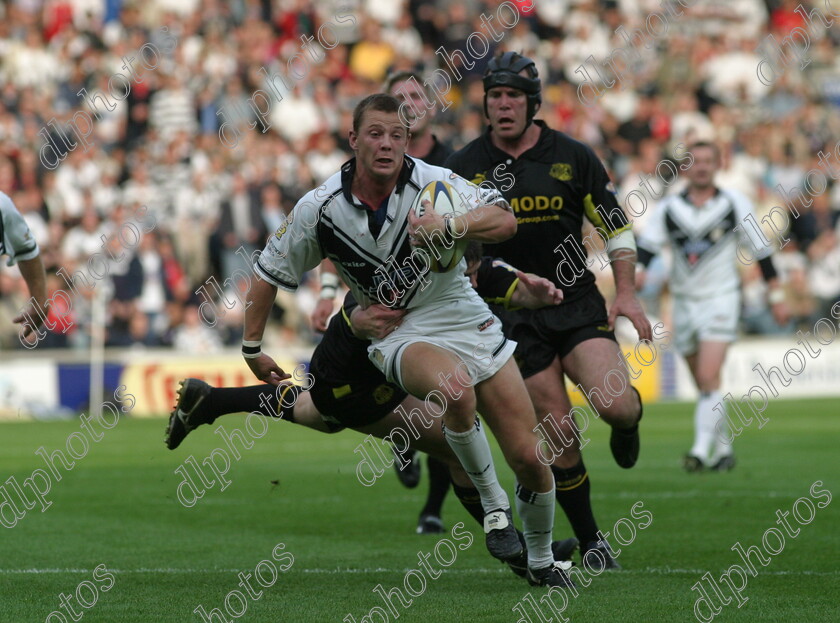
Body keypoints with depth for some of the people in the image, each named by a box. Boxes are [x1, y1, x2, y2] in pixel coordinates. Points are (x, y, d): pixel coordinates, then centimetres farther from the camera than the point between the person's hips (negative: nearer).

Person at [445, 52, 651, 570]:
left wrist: (627, 294, -3)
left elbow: (616, 225, 6)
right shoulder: (464, 167, 1)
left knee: (615, 404, -19)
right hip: (515, 317, 0)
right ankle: (590, 539, 12)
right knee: (561, 439, -5)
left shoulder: (572, 156, 1)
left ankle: (629, 418, 19)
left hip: (578, 303, 0)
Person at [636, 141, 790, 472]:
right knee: (705, 386, 10)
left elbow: (760, 249, 4)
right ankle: (723, 449, 22)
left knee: (709, 379, -18)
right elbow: (647, 245, -5)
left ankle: (702, 450, -23)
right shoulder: (668, 208, 4)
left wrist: (776, 295, 4)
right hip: (685, 301, 4)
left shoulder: (735, 203, -1)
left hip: (721, 298, -3)